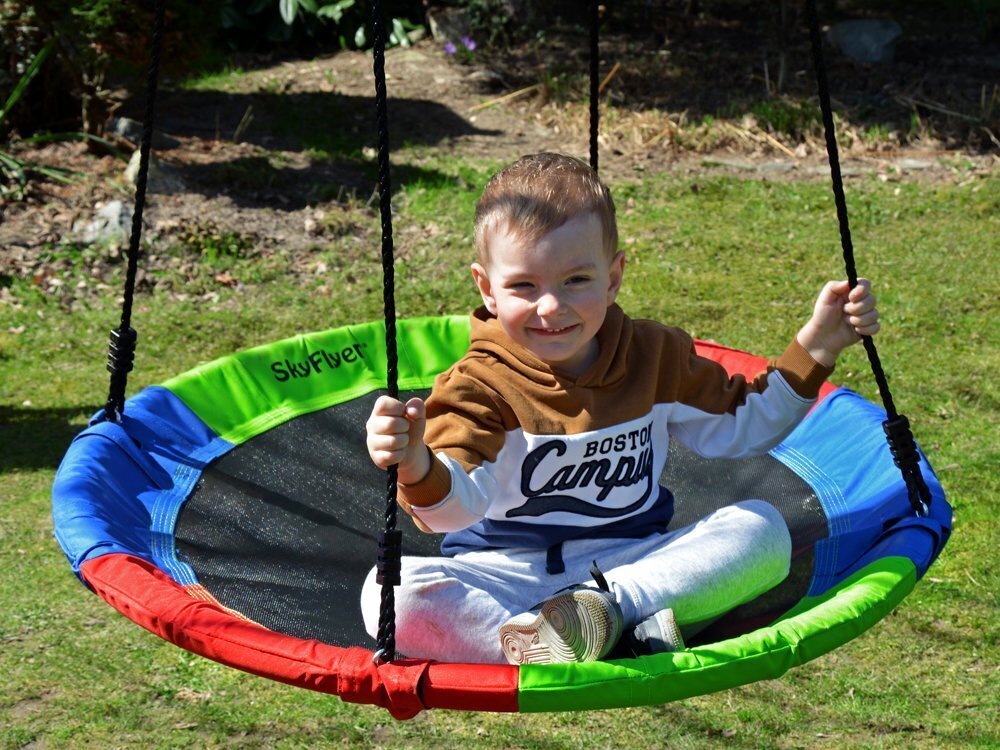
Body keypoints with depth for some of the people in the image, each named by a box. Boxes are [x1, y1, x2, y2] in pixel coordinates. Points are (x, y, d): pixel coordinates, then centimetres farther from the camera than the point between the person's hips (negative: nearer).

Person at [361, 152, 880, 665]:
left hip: (635, 563, 3)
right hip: (507, 577, -3)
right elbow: (457, 502, -24)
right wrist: (419, 468, -49)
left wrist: (815, 346, 6)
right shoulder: (481, 386, -8)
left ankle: (610, 606, -27)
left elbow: (742, 425, 17)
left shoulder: (655, 357, 5)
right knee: (393, 590, -32)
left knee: (762, 529, -17)